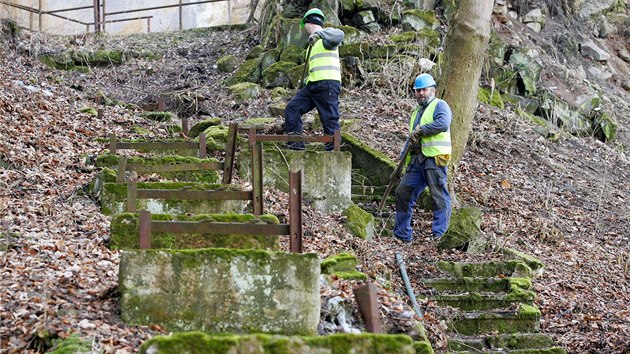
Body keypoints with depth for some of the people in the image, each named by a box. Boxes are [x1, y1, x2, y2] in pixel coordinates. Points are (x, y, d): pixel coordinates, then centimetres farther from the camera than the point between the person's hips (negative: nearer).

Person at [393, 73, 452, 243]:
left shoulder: (439, 105, 3)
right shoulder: (416, 113, 28)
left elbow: (443, 123, -19)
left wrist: (421, 130, -12)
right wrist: (401, 161, 24)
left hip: (435, 158, -8)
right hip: (417, 159, 8)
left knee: (439, 195, -12)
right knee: (403, 192, 5)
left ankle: (439, 234, -14)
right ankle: (401, 234, 12)